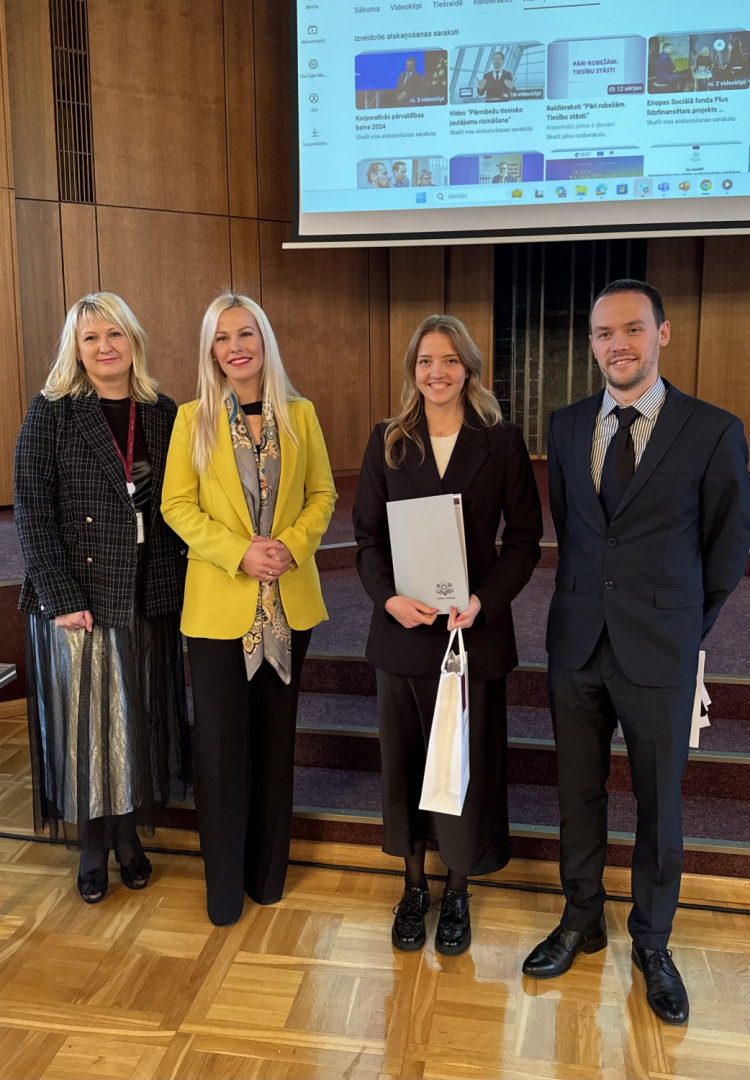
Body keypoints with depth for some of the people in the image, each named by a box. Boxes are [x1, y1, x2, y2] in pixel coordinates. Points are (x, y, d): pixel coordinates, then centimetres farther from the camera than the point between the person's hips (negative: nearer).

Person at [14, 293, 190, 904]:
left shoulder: (164, 414, 6)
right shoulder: (52, 414, -4)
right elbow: (32, 514, -8)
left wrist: (177, 586, -3)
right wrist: (62, 598, -15)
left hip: (150, 600, 3)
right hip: (80, 598, -3)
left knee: (140, 718, 12)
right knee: (83, 721, 8)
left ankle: (129, 835, 32)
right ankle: (92, 847, 27)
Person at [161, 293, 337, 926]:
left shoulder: (300, 415, 4)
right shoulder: (193, 419, -1)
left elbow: (323, 495, 6)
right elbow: (176, 505, -4)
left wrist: (293, 544, -13)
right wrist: (239, 553, -16)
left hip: (289, 601, 2)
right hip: (219, 601, -2)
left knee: (276, 736, 13)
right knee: (222, 741, 5)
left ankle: (268, 873, 30)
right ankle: (224, 885, 23)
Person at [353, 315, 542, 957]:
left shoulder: (502, 442, -2)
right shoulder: (388, 442, 3)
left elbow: (525, 537, -2)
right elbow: (367, 536, 3)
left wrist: (483, 600, -17)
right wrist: (389, 598, -15)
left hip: (475, 629, -1)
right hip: (402, 628, 2)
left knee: (468, 760, 8)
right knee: (404, 759, 12)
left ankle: (457, 893, 30)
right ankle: (414, 885, 33)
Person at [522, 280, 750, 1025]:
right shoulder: (567, 426, 4)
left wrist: (685, 629, 6)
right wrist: (584, 603, 12)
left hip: (659, 652, -3)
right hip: (577, 642, 3)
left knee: (659, 803, 11)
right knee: (578, 792, 15)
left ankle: (652, 942, 33)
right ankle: (581, 921, 36)